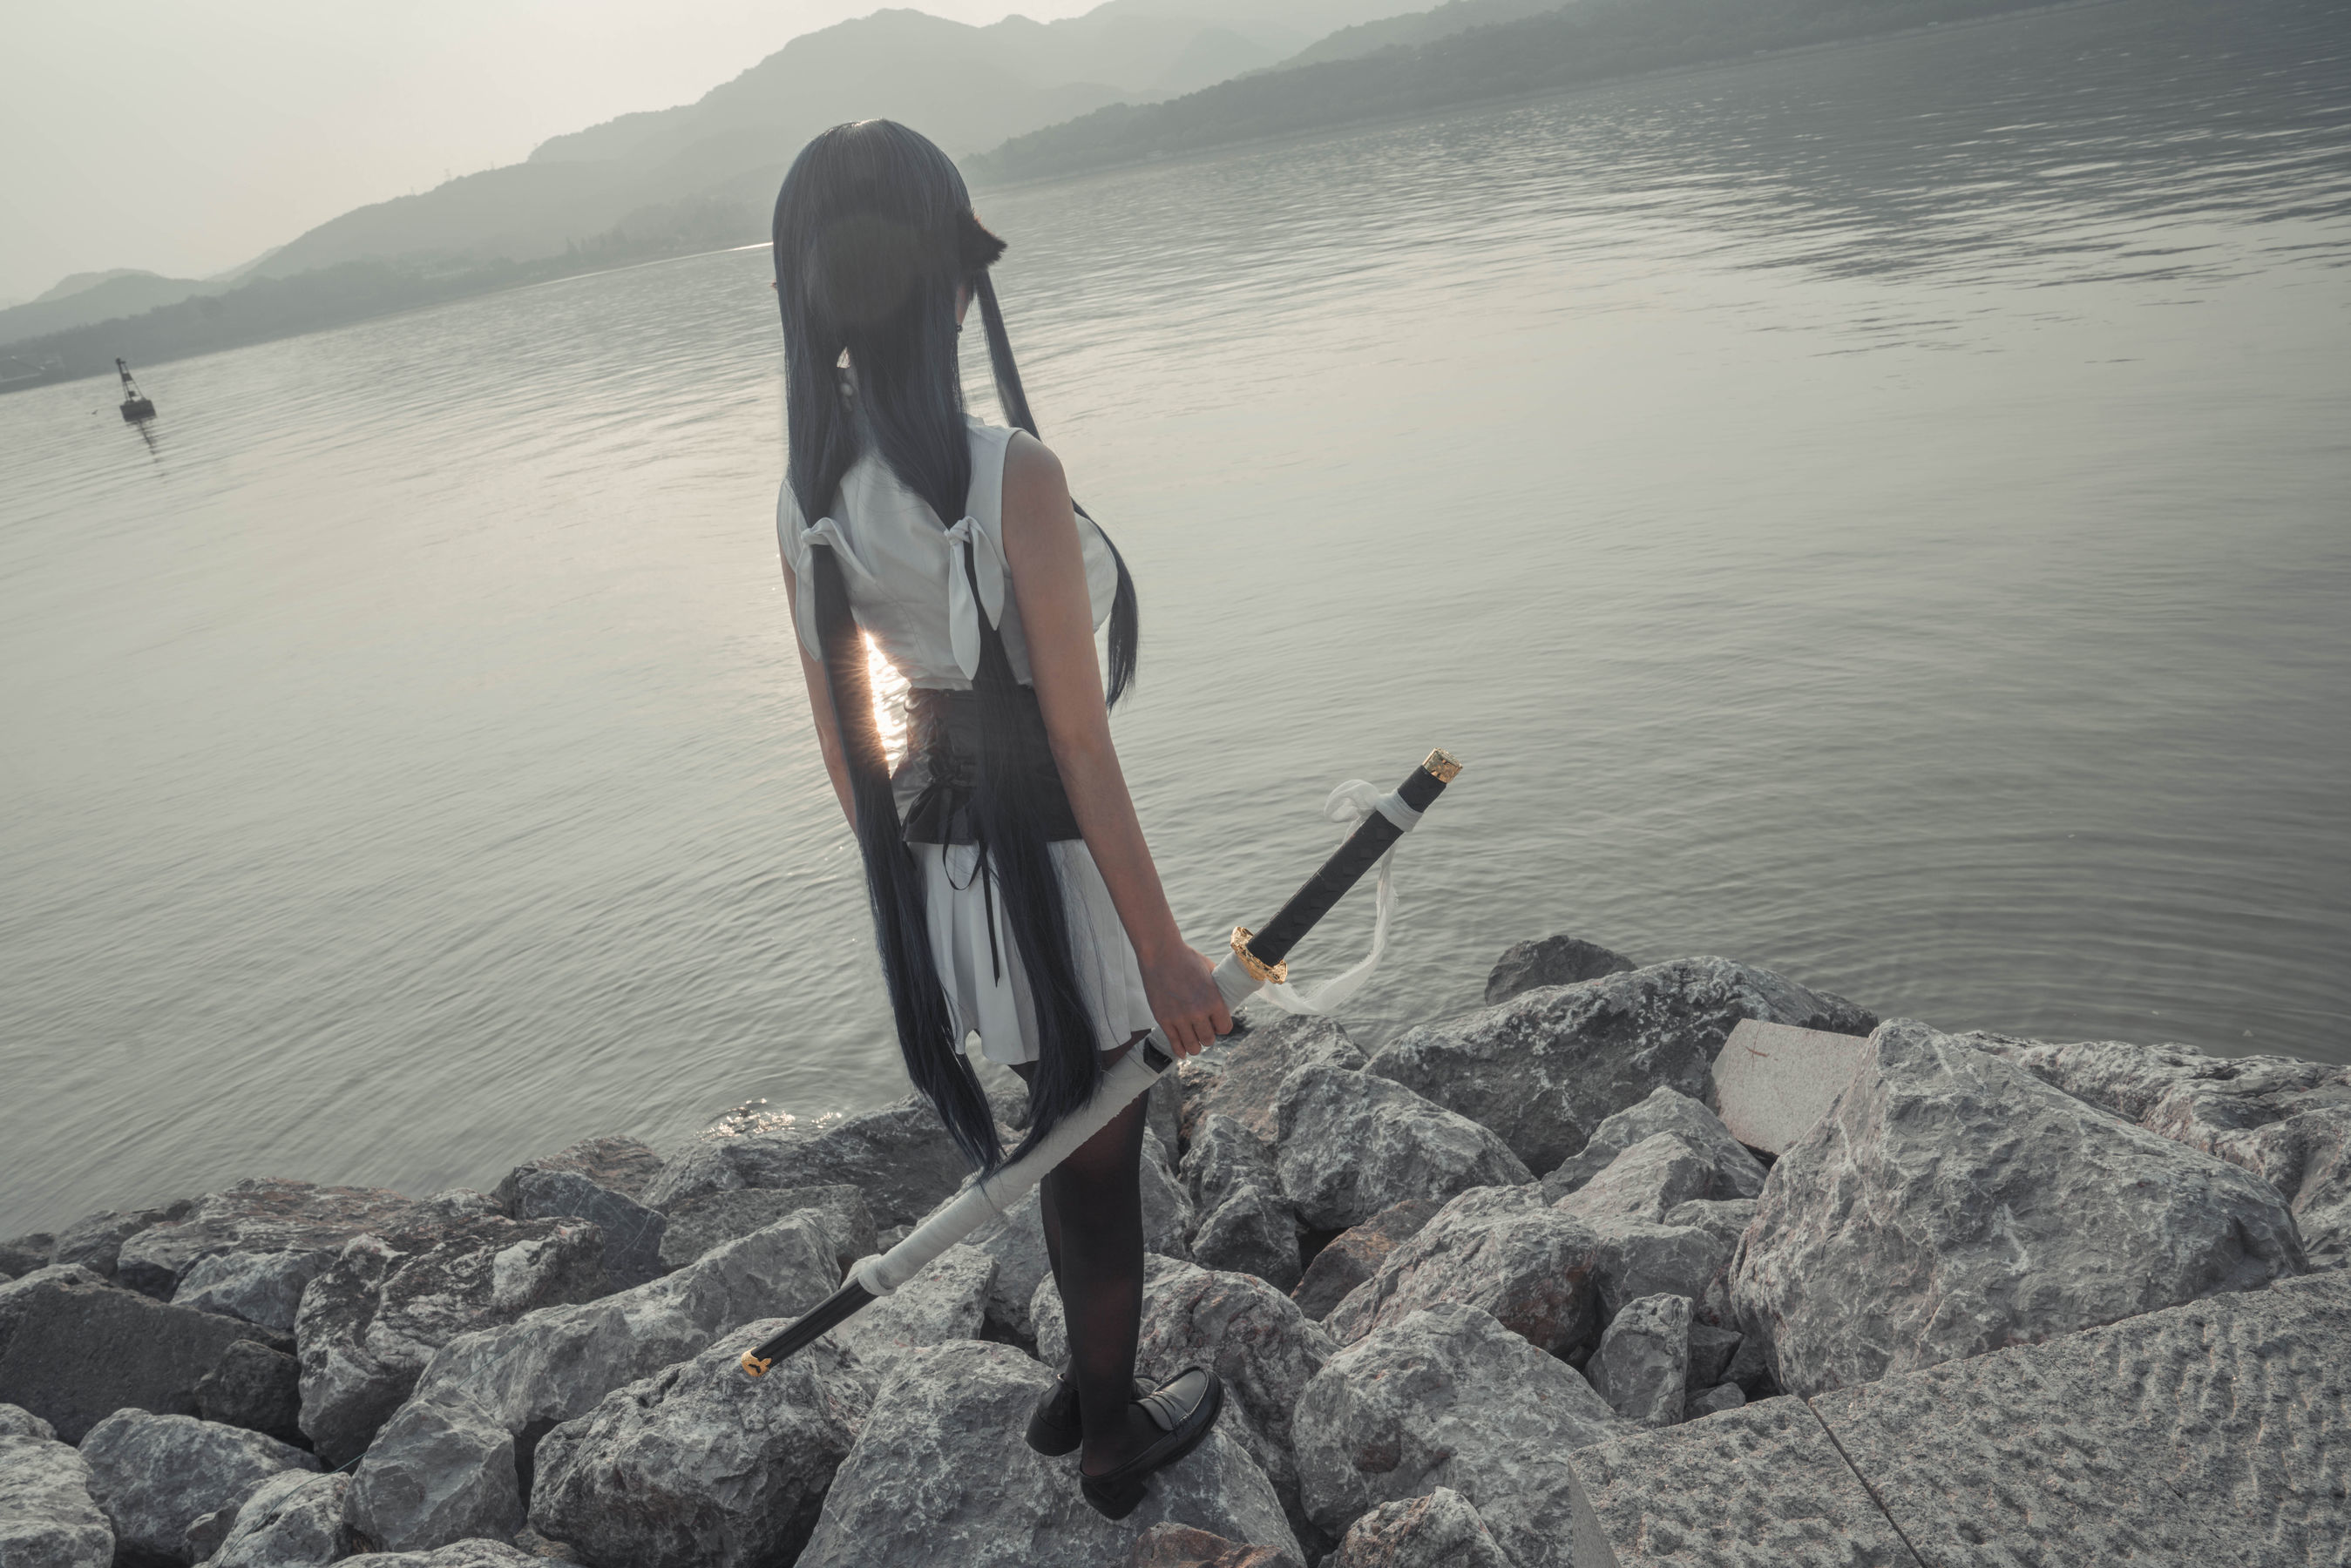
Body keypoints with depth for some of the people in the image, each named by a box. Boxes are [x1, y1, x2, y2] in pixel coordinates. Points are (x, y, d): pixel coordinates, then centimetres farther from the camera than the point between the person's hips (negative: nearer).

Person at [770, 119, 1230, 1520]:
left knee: (1074, 1126, 27)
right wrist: (1161, 945, -12)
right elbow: (1080, 741, -21)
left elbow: (843, 734, 5)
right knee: (1100, 1149, 16)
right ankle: (1118, 1434, 39)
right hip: (1048, 855, -7)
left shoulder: (810, 495, -3)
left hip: (936, 850, 7)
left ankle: (1088, 1382, 48)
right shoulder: (1012, 475, -24)